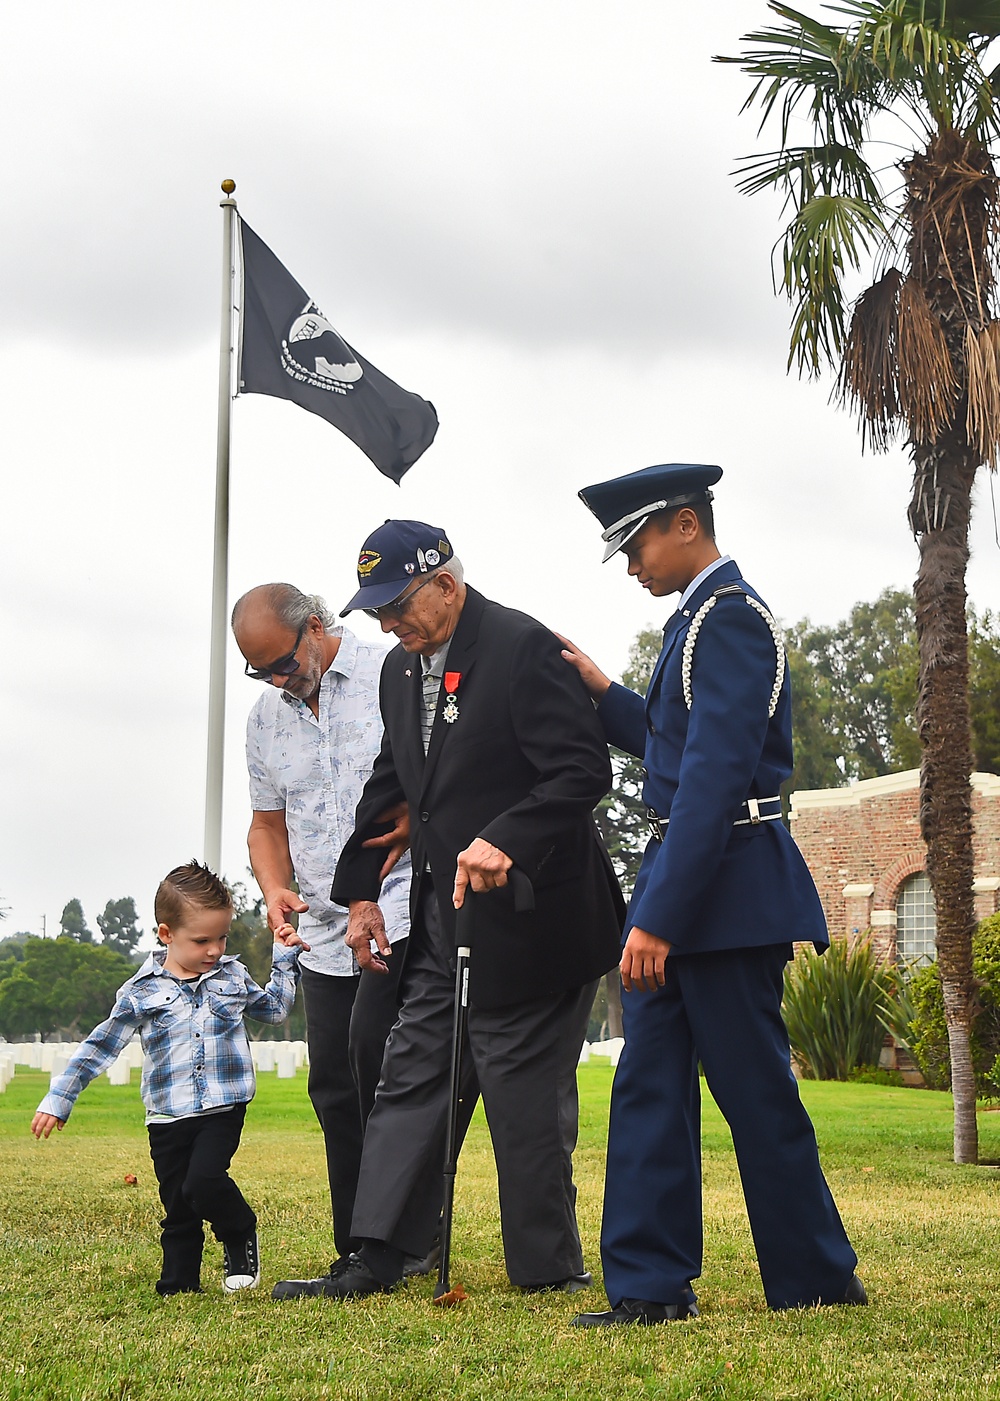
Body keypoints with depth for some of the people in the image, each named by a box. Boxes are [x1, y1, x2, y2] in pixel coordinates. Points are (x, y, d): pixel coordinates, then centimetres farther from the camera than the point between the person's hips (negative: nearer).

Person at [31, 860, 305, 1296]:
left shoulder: (233, 976, 5)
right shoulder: (142, 992, -2)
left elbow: (275, 1008, 23)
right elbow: (101, 1046, 3)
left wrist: (285, 958, 14)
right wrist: (58, 1100, 3)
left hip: (223, 1109, 0)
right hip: (168, 1116, 1)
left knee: (203, 1181, -22)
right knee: (177, 1207, 5)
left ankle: (240, 1237, 4)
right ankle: (178, 1284, 19)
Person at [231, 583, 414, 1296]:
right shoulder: (266, 716, 14)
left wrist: (407, 825, -22)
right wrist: (275, 887, 3)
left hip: (402, 909, -6)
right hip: (326, 929, 6)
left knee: (373, 1046, -20)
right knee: (334, 1089, 5)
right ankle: (359, 1260, 14)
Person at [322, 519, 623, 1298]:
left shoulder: (525, 649, -15)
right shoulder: (401, 669, 11)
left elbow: (584, 771, -20)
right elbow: (390, 786, 21)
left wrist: (505, 842, -31)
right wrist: (361, 891, 16)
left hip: (526, 913, -8)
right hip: (443, 914, 8)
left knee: (524, 1087, -1)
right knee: (412, 1072, 8)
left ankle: (548, 1265, 11)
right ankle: (380, 1256, 13)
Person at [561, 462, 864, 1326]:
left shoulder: (730, 615, -14)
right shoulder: (701, 616, 17)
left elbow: (715, 772, -22)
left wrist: (661, 915, -25)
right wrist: (604, 693, 11)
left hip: (725, 889, -10)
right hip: (682, 879, 10)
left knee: (755, 1091, 0)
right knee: (650, 1083, 8)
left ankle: (818, 1281, 15)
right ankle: (650, 1287, 12)